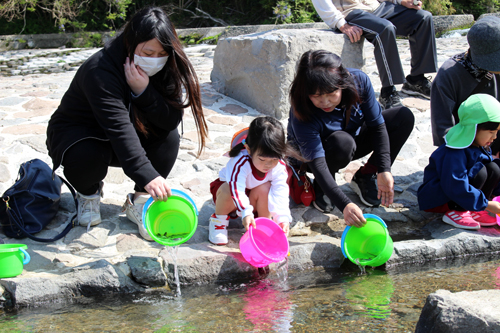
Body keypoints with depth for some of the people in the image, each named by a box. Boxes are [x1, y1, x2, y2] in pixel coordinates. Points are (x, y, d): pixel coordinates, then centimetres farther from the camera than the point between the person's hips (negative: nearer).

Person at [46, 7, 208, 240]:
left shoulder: (164, 69, -14)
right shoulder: (100, 70, -34)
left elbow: (173, 119, -22)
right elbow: (119, 129, -46)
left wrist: (143, 91, -38)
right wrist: (147, 176, -56)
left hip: (128, 141, 4)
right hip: (77, 132, -4)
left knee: (169, 138, -22)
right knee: (87, 156, -37)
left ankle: (138, 202, -7)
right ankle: (89, 192, 0)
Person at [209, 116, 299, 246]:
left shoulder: (279, 167, -25)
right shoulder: (241, 162, -39)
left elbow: (281, 192, -28)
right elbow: (237, 188, -46)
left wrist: (283, 218, -41)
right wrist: (246, 212, -58)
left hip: (254, 199, 3)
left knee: (265, 188, -31)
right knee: (228, 191, -38)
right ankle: (219, 219, -8)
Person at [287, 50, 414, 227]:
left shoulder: (359, 80, -27)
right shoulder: (302, 115, -36)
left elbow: (377, 126, -19)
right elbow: (317, 164, -40)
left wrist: (384, 171, -30)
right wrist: (344, 205, -52)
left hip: (354, 141, 5)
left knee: (404, 117, -15)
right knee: (342, 142, -40)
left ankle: (365, 176, -7)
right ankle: (319, 188, -10)